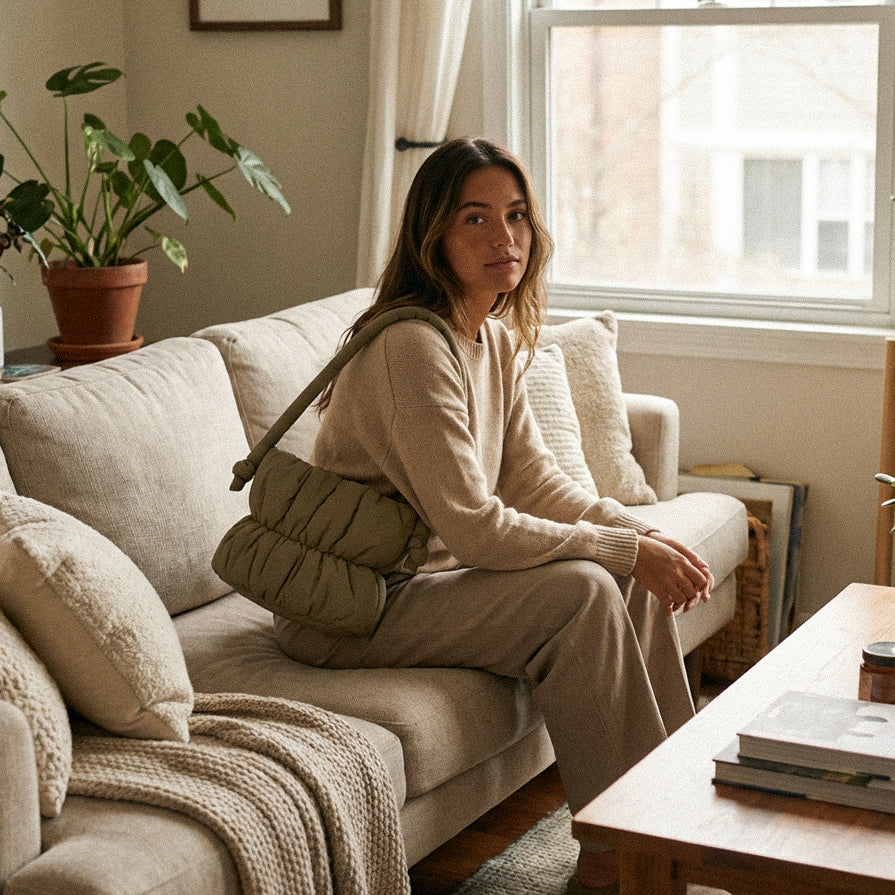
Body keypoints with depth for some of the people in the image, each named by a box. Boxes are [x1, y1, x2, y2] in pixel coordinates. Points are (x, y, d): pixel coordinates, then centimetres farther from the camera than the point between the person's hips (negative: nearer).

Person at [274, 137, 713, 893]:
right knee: (582, 590, -22)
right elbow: (474, 528, -27)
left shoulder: (497, 339, 6)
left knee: (635, 574, 1)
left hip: (427, 572, 9)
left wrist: (645, 534, -7)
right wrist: (625, 548, -20)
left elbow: (536, 481, 8)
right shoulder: (413, 348, -24)